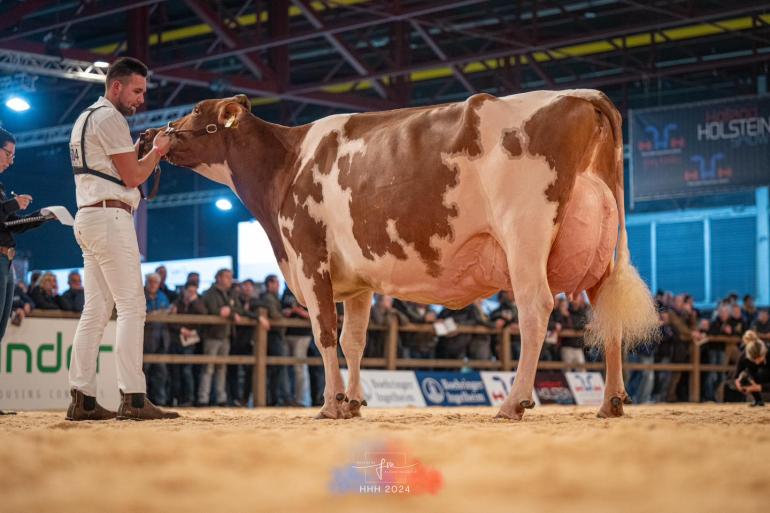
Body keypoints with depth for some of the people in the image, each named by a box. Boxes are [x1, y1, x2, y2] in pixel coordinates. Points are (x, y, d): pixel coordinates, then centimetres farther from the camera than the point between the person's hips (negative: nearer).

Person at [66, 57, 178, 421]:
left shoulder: (85, 119, 22)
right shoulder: (110, 118, -9)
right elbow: (132, 177, -11)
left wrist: (142, 152, 14)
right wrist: (157, 151, 3)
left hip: (87, 218, 10)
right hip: (110, 216, -10)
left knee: (96, 309, 7)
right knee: (131, 306, -11)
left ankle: (82, 398, 3)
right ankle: (133, 399, -15)